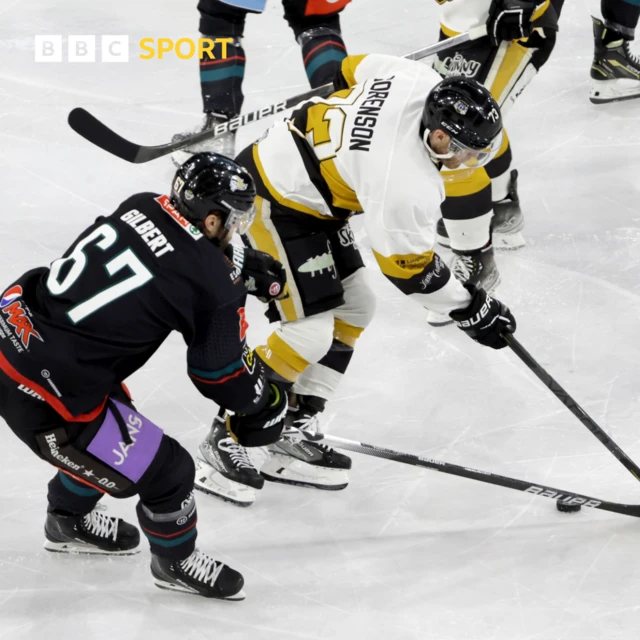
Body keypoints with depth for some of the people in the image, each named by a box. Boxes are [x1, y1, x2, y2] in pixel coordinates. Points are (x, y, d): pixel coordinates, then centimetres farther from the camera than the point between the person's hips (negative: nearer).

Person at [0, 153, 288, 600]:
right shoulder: (213, 288, -16)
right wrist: (267, 404, 17)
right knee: (166, 473, 7)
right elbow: (223, 375, -1)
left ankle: (69, 521, 57)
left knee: (109, 428, 34)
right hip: (43, 400, -9)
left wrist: (243, 270, 26)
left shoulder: (142, 207, 2)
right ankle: (176, 562, 35)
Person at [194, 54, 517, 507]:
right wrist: (472, 310, -8)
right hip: (271, 200, -10)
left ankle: (290, 435, 17)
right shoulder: (408, 187, -32)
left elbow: (353, 69, 6)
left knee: (355, 307, 12)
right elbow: (408, 267, -19)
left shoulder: (420, 80, -13)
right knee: (310, 332, -11)